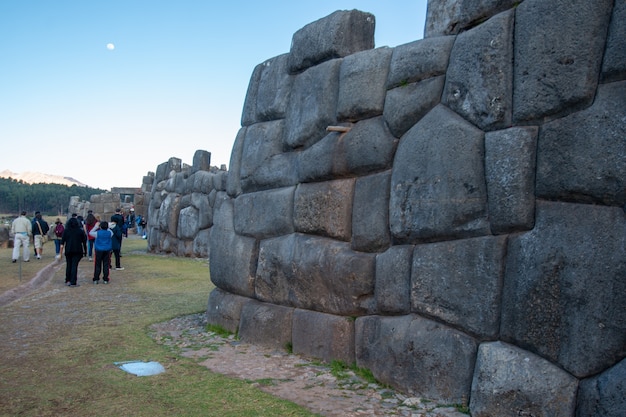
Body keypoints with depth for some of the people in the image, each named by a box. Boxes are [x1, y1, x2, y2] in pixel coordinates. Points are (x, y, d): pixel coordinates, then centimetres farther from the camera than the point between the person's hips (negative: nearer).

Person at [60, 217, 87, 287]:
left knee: (68, 265, 15)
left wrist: (61, 252, -1)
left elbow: (62, 242, -2)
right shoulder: (80, 231, 0)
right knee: (74, 266, -2)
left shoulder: (66, 230, 2)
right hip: (77, 250, -2)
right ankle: (73, 282, -5)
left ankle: (68, 281, 22)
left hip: (68, 251, 2)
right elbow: (84, 242, 1)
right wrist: (85, 251, 10)